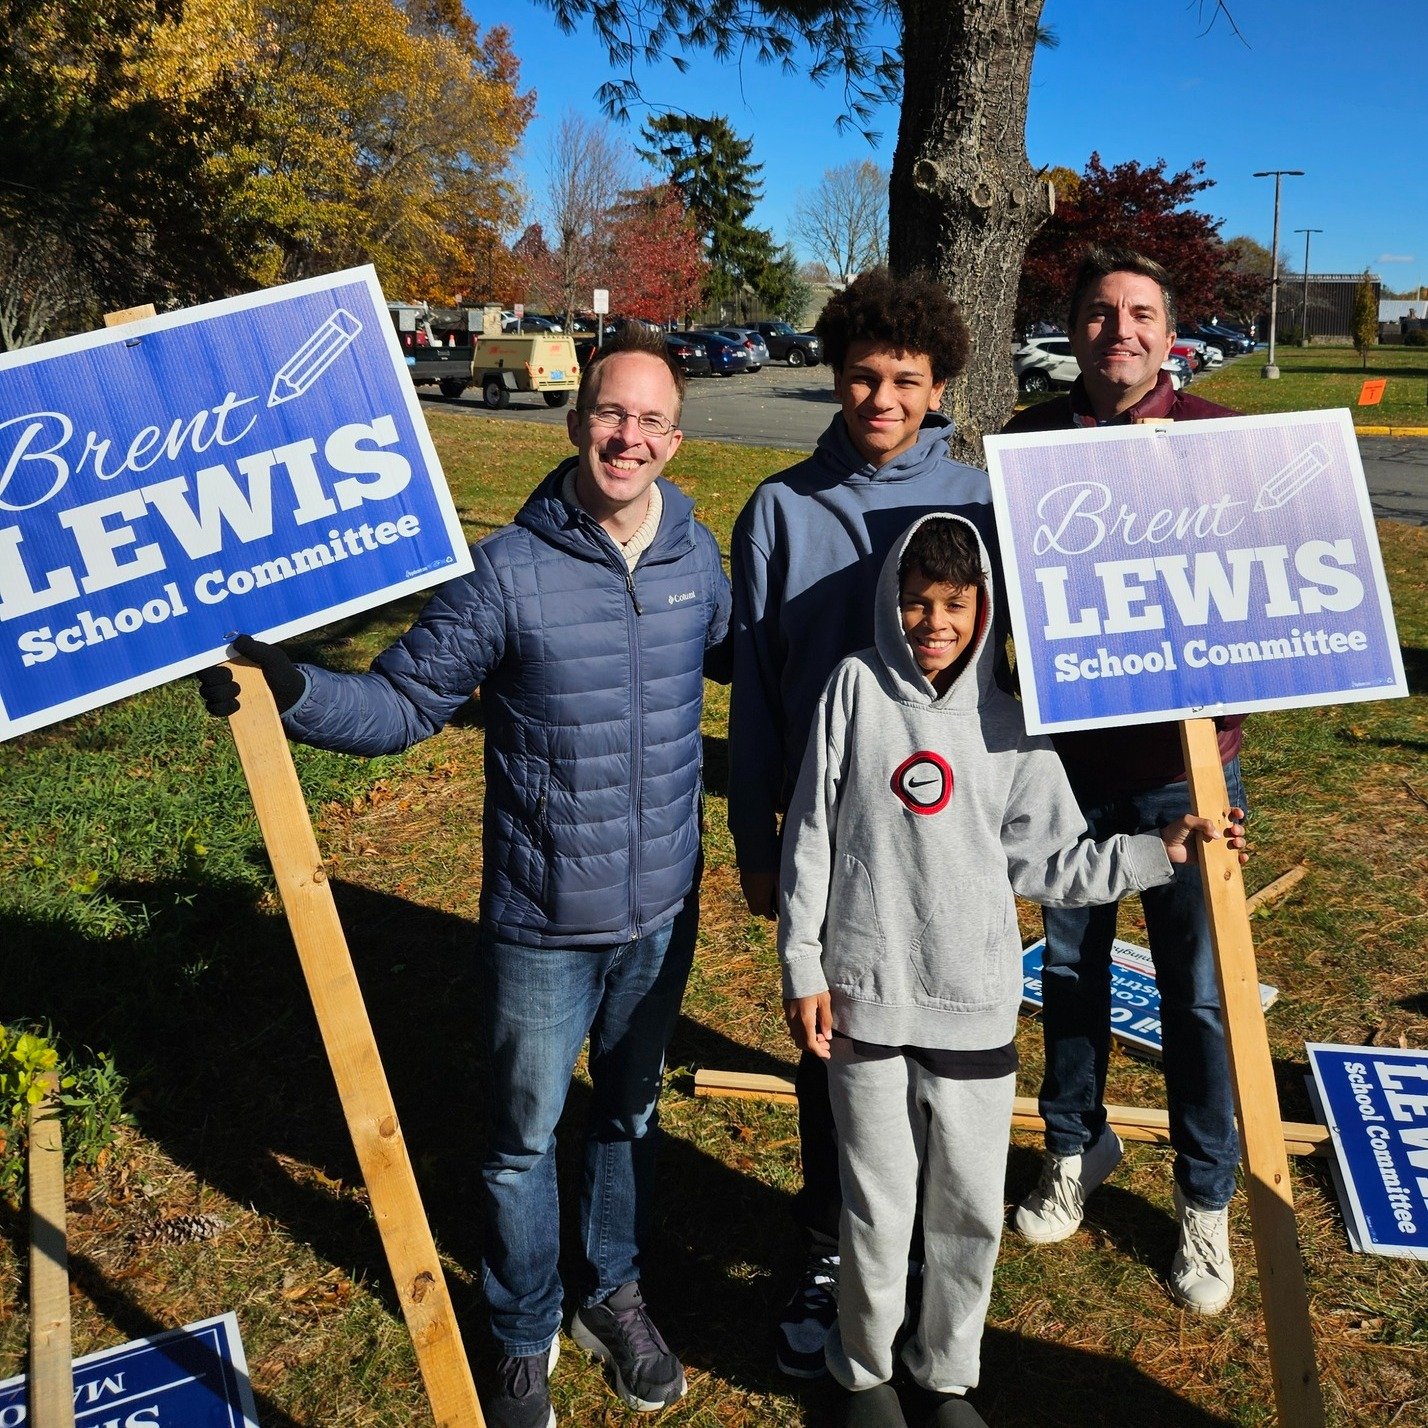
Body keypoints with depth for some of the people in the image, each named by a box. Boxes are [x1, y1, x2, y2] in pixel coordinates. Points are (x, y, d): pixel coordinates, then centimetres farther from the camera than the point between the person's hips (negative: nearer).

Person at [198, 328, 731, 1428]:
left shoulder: (696, 554, -3)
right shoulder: (506, 571, -16)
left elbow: (733, 654, 17)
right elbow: (403, 702, -13)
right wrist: (290, 690, -29)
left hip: (663, 910, 4)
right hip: (543, 923, -3)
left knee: (631, 1109, 22)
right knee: (525, 1135, 13)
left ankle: (615, 1294, 47)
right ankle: (526, 1337, 39)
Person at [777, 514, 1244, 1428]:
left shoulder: (1011, 727, 1)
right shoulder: (858, 688, -4)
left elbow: (1049, 862, 6)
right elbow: (812, 836, -1)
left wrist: (1159, 852, -3)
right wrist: (803, 968, -2)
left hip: (975, 1007, 2)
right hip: (866, 996, -2)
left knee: (972, 1210, 12)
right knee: (879, 1206, 9)